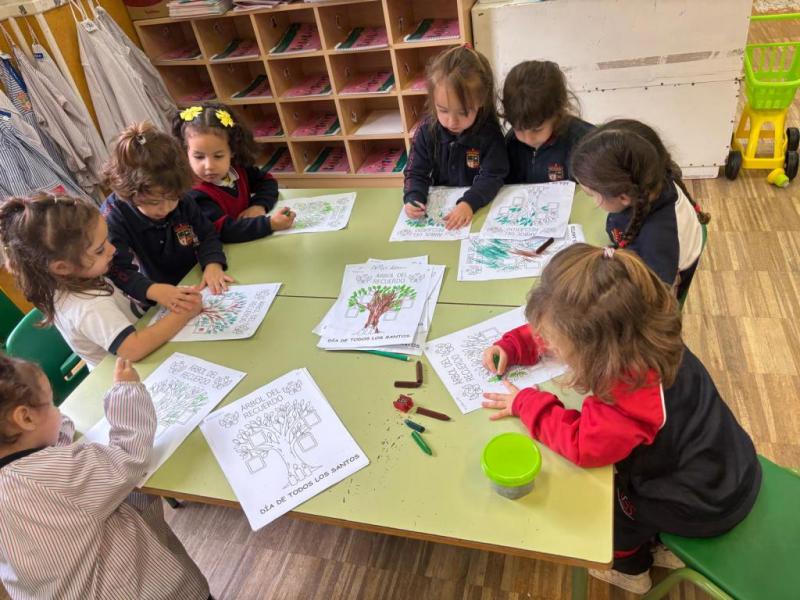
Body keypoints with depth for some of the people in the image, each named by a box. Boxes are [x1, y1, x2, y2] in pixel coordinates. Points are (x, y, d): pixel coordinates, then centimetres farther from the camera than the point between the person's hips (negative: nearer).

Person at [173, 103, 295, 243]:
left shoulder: (238, 169, -2)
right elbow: (225, 231, -32)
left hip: (249, 244, 6)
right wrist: (269, 224, -39)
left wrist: (259, 205, -10)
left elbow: (267, 181, 10)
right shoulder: (196, 195, -21)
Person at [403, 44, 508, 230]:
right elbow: (416, 172, -3)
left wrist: (469, 203, -32)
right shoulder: (427, 131, -7)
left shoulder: (489, 132, -12)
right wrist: (413, 198, -24)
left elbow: (492, 176, -14)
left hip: (481, 206, -2)